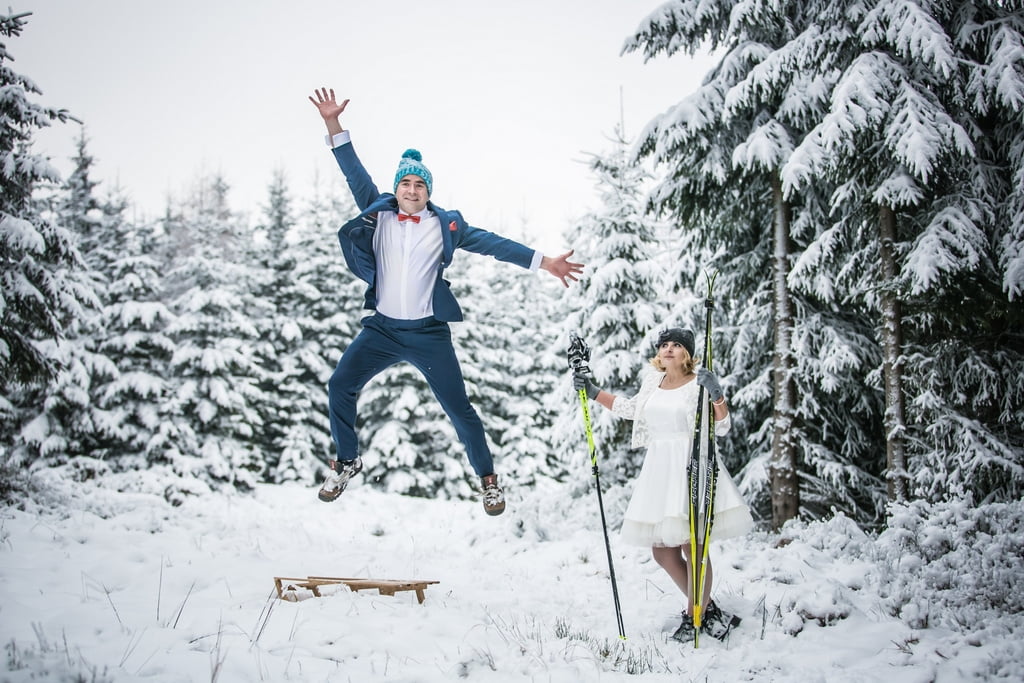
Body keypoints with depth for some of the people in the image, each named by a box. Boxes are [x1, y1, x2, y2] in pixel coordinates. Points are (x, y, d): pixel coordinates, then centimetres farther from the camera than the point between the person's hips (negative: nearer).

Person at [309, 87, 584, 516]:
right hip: (382, 329, 2)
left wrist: (543, 262, -6)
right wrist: (334, 126, -7)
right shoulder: (379, 215, 4)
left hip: (429, 333, -2)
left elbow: (490, 243, -2)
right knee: (340, 387, -7)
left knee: (459, 408, 0)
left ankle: (487, 478, 18)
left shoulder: (446, 225, 0)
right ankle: (347, 461, 16)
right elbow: (355, 174, 1)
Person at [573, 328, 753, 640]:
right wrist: (593, 391, 23)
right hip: (658, 470, 6)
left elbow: (722, 427, -10)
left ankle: (694, 617, 11)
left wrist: (715, 393, -26)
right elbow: (630, 408, 28)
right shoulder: (653, 381, 13)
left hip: (691, 468, -6)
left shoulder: (699, 384, -4)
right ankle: (705, 607, 26)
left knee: (693, 547, -6)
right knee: (662, 551, 8)